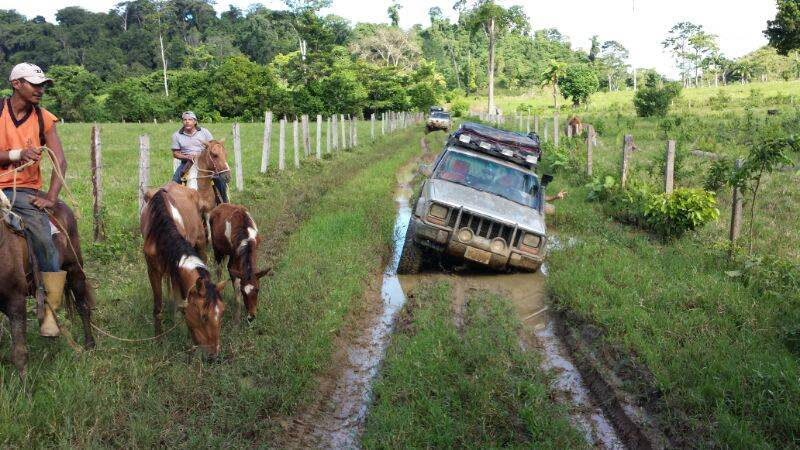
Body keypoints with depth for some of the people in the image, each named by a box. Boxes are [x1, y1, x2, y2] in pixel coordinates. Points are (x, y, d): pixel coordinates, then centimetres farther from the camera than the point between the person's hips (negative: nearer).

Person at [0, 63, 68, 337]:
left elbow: (60, 162, 1)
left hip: (26, 193, 0)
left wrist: (51, 198, -9)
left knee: (45, 244, -18)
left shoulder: (44, 119, 6)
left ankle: (50, 313, -8)